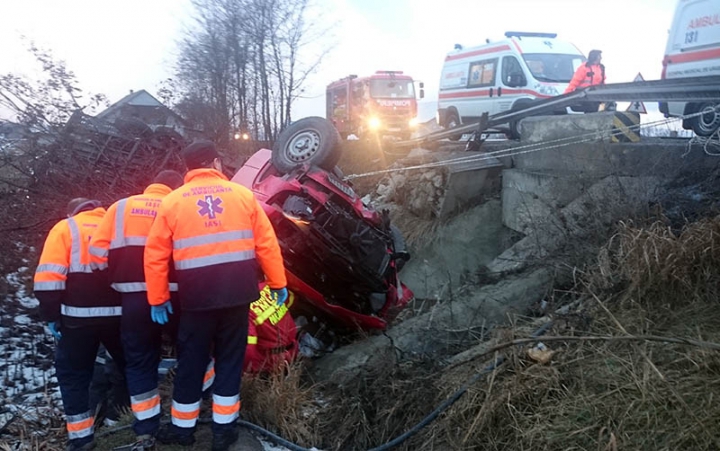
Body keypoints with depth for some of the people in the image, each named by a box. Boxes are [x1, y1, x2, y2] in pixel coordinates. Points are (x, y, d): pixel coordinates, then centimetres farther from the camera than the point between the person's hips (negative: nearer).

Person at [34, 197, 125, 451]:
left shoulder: (66, 228, 4)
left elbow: (49, 276, -7)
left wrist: (51, 315, -4)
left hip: (80, 317, -3)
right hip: (119, 314, 3)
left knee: (73, 374, 13)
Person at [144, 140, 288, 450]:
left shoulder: (172, 201, 4)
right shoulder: (243, 194, 4)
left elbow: (156, 255, 3)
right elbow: (267, 243, 3)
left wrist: (158, 299, 11)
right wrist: (278, 283, 10)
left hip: (197, 294, 0)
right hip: (237, 291, 1)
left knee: (191, 360, 15)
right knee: (230, 358, 14)